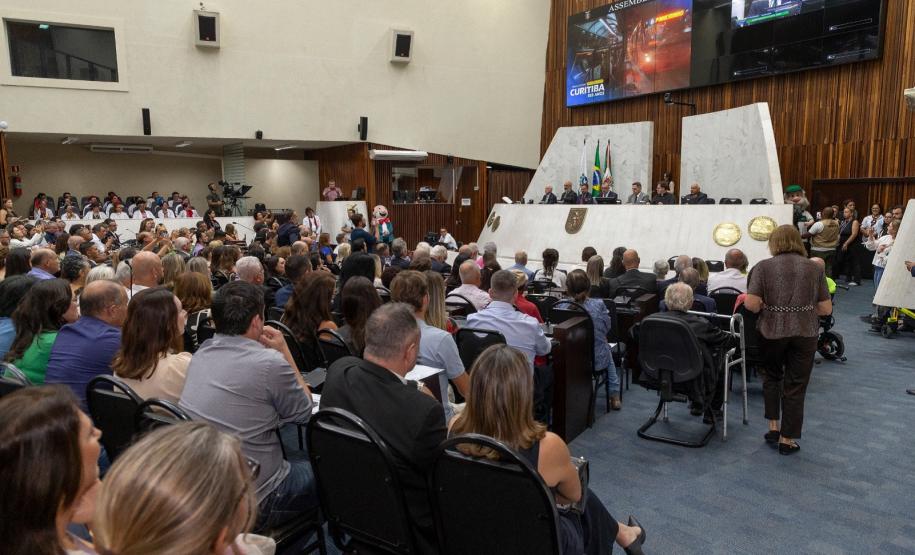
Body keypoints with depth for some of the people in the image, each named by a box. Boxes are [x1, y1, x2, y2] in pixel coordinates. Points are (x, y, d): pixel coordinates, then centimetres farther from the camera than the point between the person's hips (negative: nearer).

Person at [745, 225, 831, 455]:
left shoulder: (763, 266, -5)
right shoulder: (815, 268, 2)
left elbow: (751, 303, -13)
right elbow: (826, 309, 1)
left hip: (772, 331, -1)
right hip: (805, 333, 1)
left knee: (772, 376, 23)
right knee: (795, 385, 9)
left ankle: (773, 426, 21)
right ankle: (787, 440, 17)